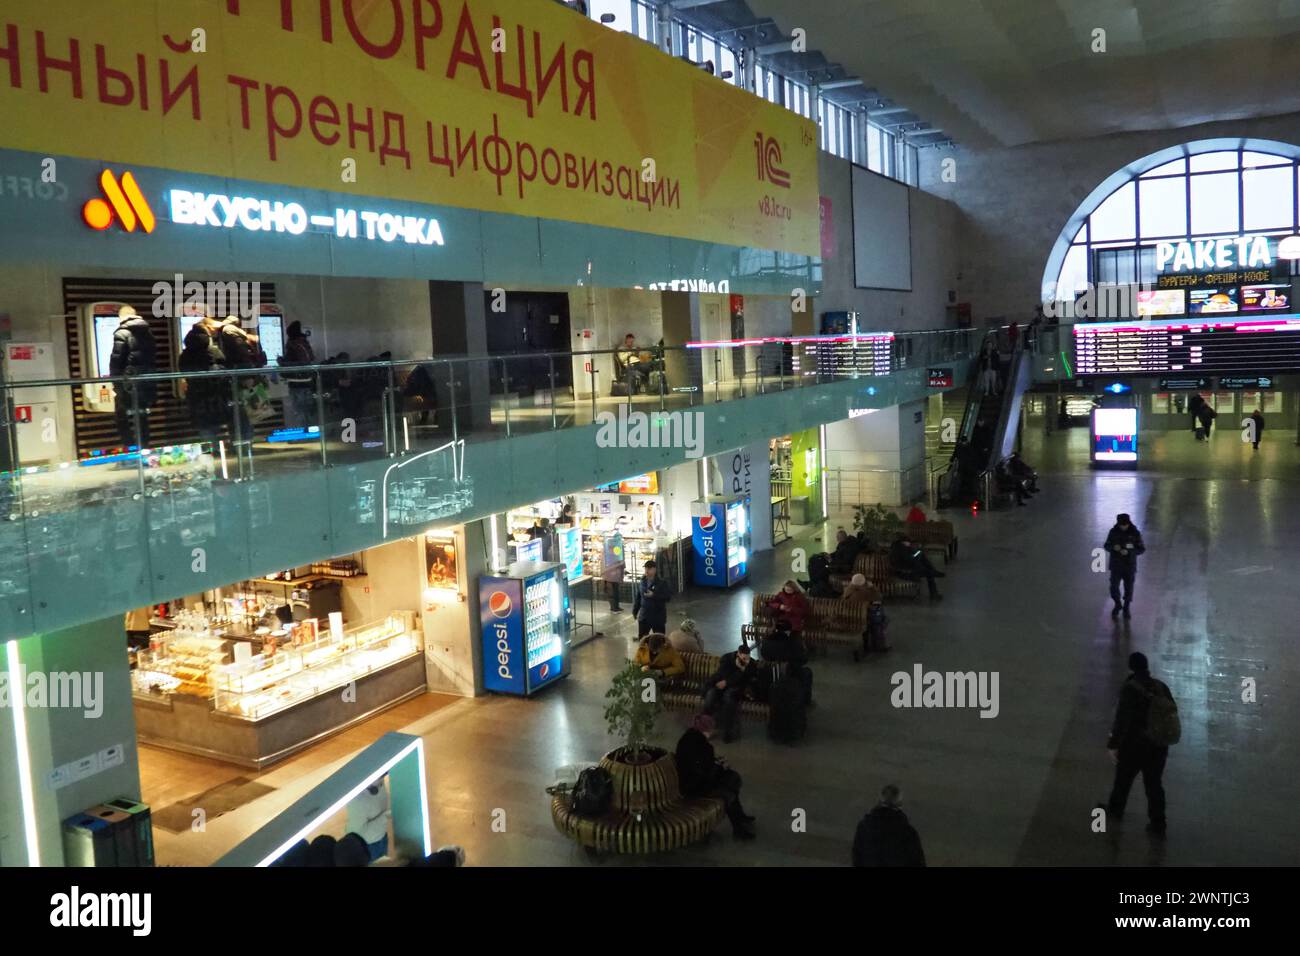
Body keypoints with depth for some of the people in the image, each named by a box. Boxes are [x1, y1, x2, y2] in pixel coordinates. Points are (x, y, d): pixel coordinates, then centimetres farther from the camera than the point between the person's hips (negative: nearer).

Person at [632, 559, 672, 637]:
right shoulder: (642, 582, 2)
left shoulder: (662, 583, -11)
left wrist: (654, 595, -26)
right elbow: (637, 597, 10)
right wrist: (635, 610, 9)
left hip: (658, 617, -4)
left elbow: (668, 597, -19)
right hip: (644, 617, 4)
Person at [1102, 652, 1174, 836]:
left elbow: (1122, 719, -22)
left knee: (1123, 779, 18)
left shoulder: (1129, 688, -19)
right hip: (1159, 746, 4)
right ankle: (1158, 824, 19)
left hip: (1134, 745, -4)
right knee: (1154, 784, 16)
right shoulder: (1161, 687, -1)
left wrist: (1113, 745, -16)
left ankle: (1116, 809, 39)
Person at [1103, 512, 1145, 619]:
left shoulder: (1135, 533, -12)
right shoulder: (1113, 532, -8)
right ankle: (1118, 605, 28)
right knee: (1114, 588, 1)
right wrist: (1113, 547, -26)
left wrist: (1128, 552, -26)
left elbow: (1141, 549, -8)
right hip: (1116, 565, 1)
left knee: (1128, 589, 9)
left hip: (1130, 566, -1)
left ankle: (1126, 608, 31)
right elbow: (1107, 546, -2)